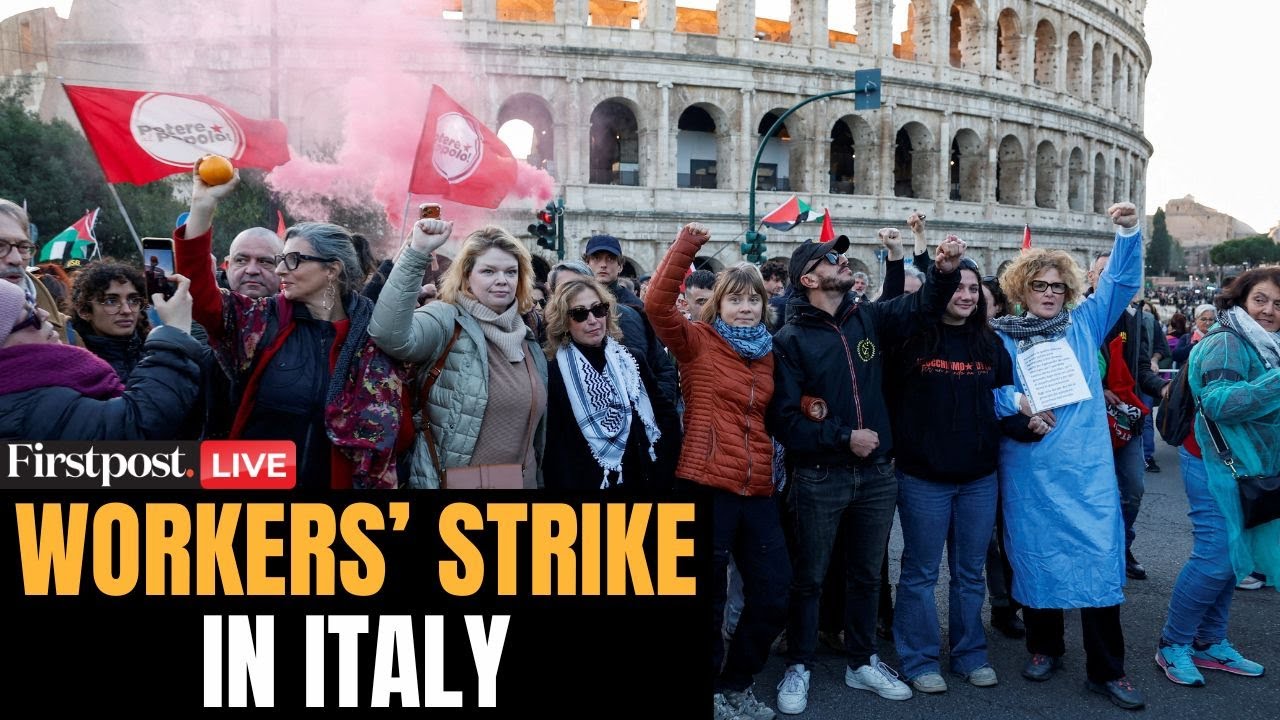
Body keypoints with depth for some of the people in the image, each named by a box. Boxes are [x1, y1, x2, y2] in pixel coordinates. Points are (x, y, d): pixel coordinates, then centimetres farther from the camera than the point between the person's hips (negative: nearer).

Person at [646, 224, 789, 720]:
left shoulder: (768, 354, 15)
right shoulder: (697, 341, -2)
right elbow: (657, 303, -20)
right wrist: (687, 245, -23)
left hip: (757, 488, 6)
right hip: (706, 484, -6)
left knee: (774, 593, 8)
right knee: (708, 596, 3)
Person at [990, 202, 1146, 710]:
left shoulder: (1084, 326, 8)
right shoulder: (1001, 339, 4)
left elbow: (1121, 282, 4)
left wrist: (1128, 233, -10)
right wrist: (1017, 404, -17)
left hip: (1088, 469, 1)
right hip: (1028, 472, 0)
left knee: (1100, 560, -1)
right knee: (1035, 556, 9)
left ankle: (1106, 670, 9)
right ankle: (1044, 647, 29)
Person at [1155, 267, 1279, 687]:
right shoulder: (1227, 344, -15)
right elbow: (1218, 402, -28)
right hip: (1216, 463, -9)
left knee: (1233, 556, 11)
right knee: (1216, 556, -10)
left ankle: (1210, 643, 21)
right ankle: (1172, 647, 3)